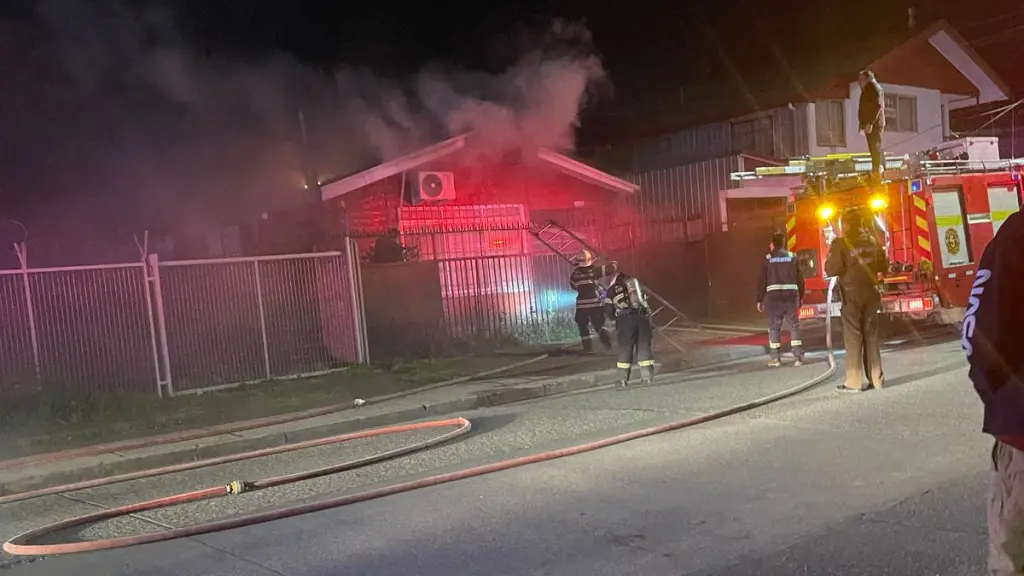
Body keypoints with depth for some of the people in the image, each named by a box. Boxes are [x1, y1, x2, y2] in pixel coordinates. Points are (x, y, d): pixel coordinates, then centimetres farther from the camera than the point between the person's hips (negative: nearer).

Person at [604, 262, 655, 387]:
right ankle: (647, 376, 5)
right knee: (644, 345, 7)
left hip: (626, 320, -3)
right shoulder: (634, 283, 17)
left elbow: (610, 311, 4)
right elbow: (646, 303, 18)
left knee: (625, 348, 3)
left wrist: (617, 313, 25)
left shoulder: (612, 290, 2)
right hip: (642, 317, 4)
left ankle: (623, 379, 4)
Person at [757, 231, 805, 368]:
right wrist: (801, 297, 14)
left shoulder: (768, 259, 1)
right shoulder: (792, 257, 7)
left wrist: (760, 300, 5)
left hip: (774, 296, -2)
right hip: (791, 295, 2)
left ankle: (775, 358, 3)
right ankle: (798, 356, 2)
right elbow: (800, 279, 7)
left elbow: (762, 281, -1)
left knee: (774, 327, 4)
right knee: (794, 326, 6)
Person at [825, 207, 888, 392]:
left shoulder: (840, 243, -11)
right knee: (871, 336, 11)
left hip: (852, 295, -5)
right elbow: (884, 265, 13)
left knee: (853, 338, -1)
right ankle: (877, 380, 13)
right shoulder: (873, 241, 5)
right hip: (871, 293, 5)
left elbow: (831, 270, -14)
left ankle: (854, 382, 0)